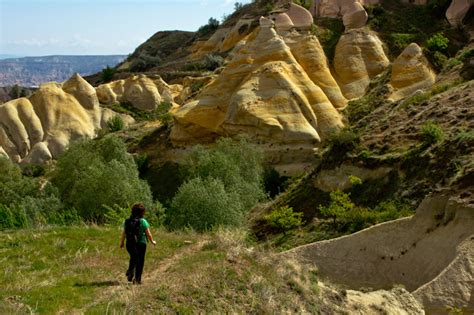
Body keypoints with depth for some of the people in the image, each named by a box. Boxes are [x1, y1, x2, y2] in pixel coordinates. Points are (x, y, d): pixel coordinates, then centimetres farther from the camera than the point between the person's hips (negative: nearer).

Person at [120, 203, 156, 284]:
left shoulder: (127, 221, 1)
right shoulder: (143, 221, -11)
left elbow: (124, 233, 6)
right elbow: (148, 234, -8)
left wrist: (122, 242, 20)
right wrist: (152, 241, 8)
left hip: (130, 244, 4)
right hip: (141, 244, -4)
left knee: (133, 258, 28)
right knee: (140, 261, 8)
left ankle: (130, 271, 10)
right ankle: (137, 279, 10)